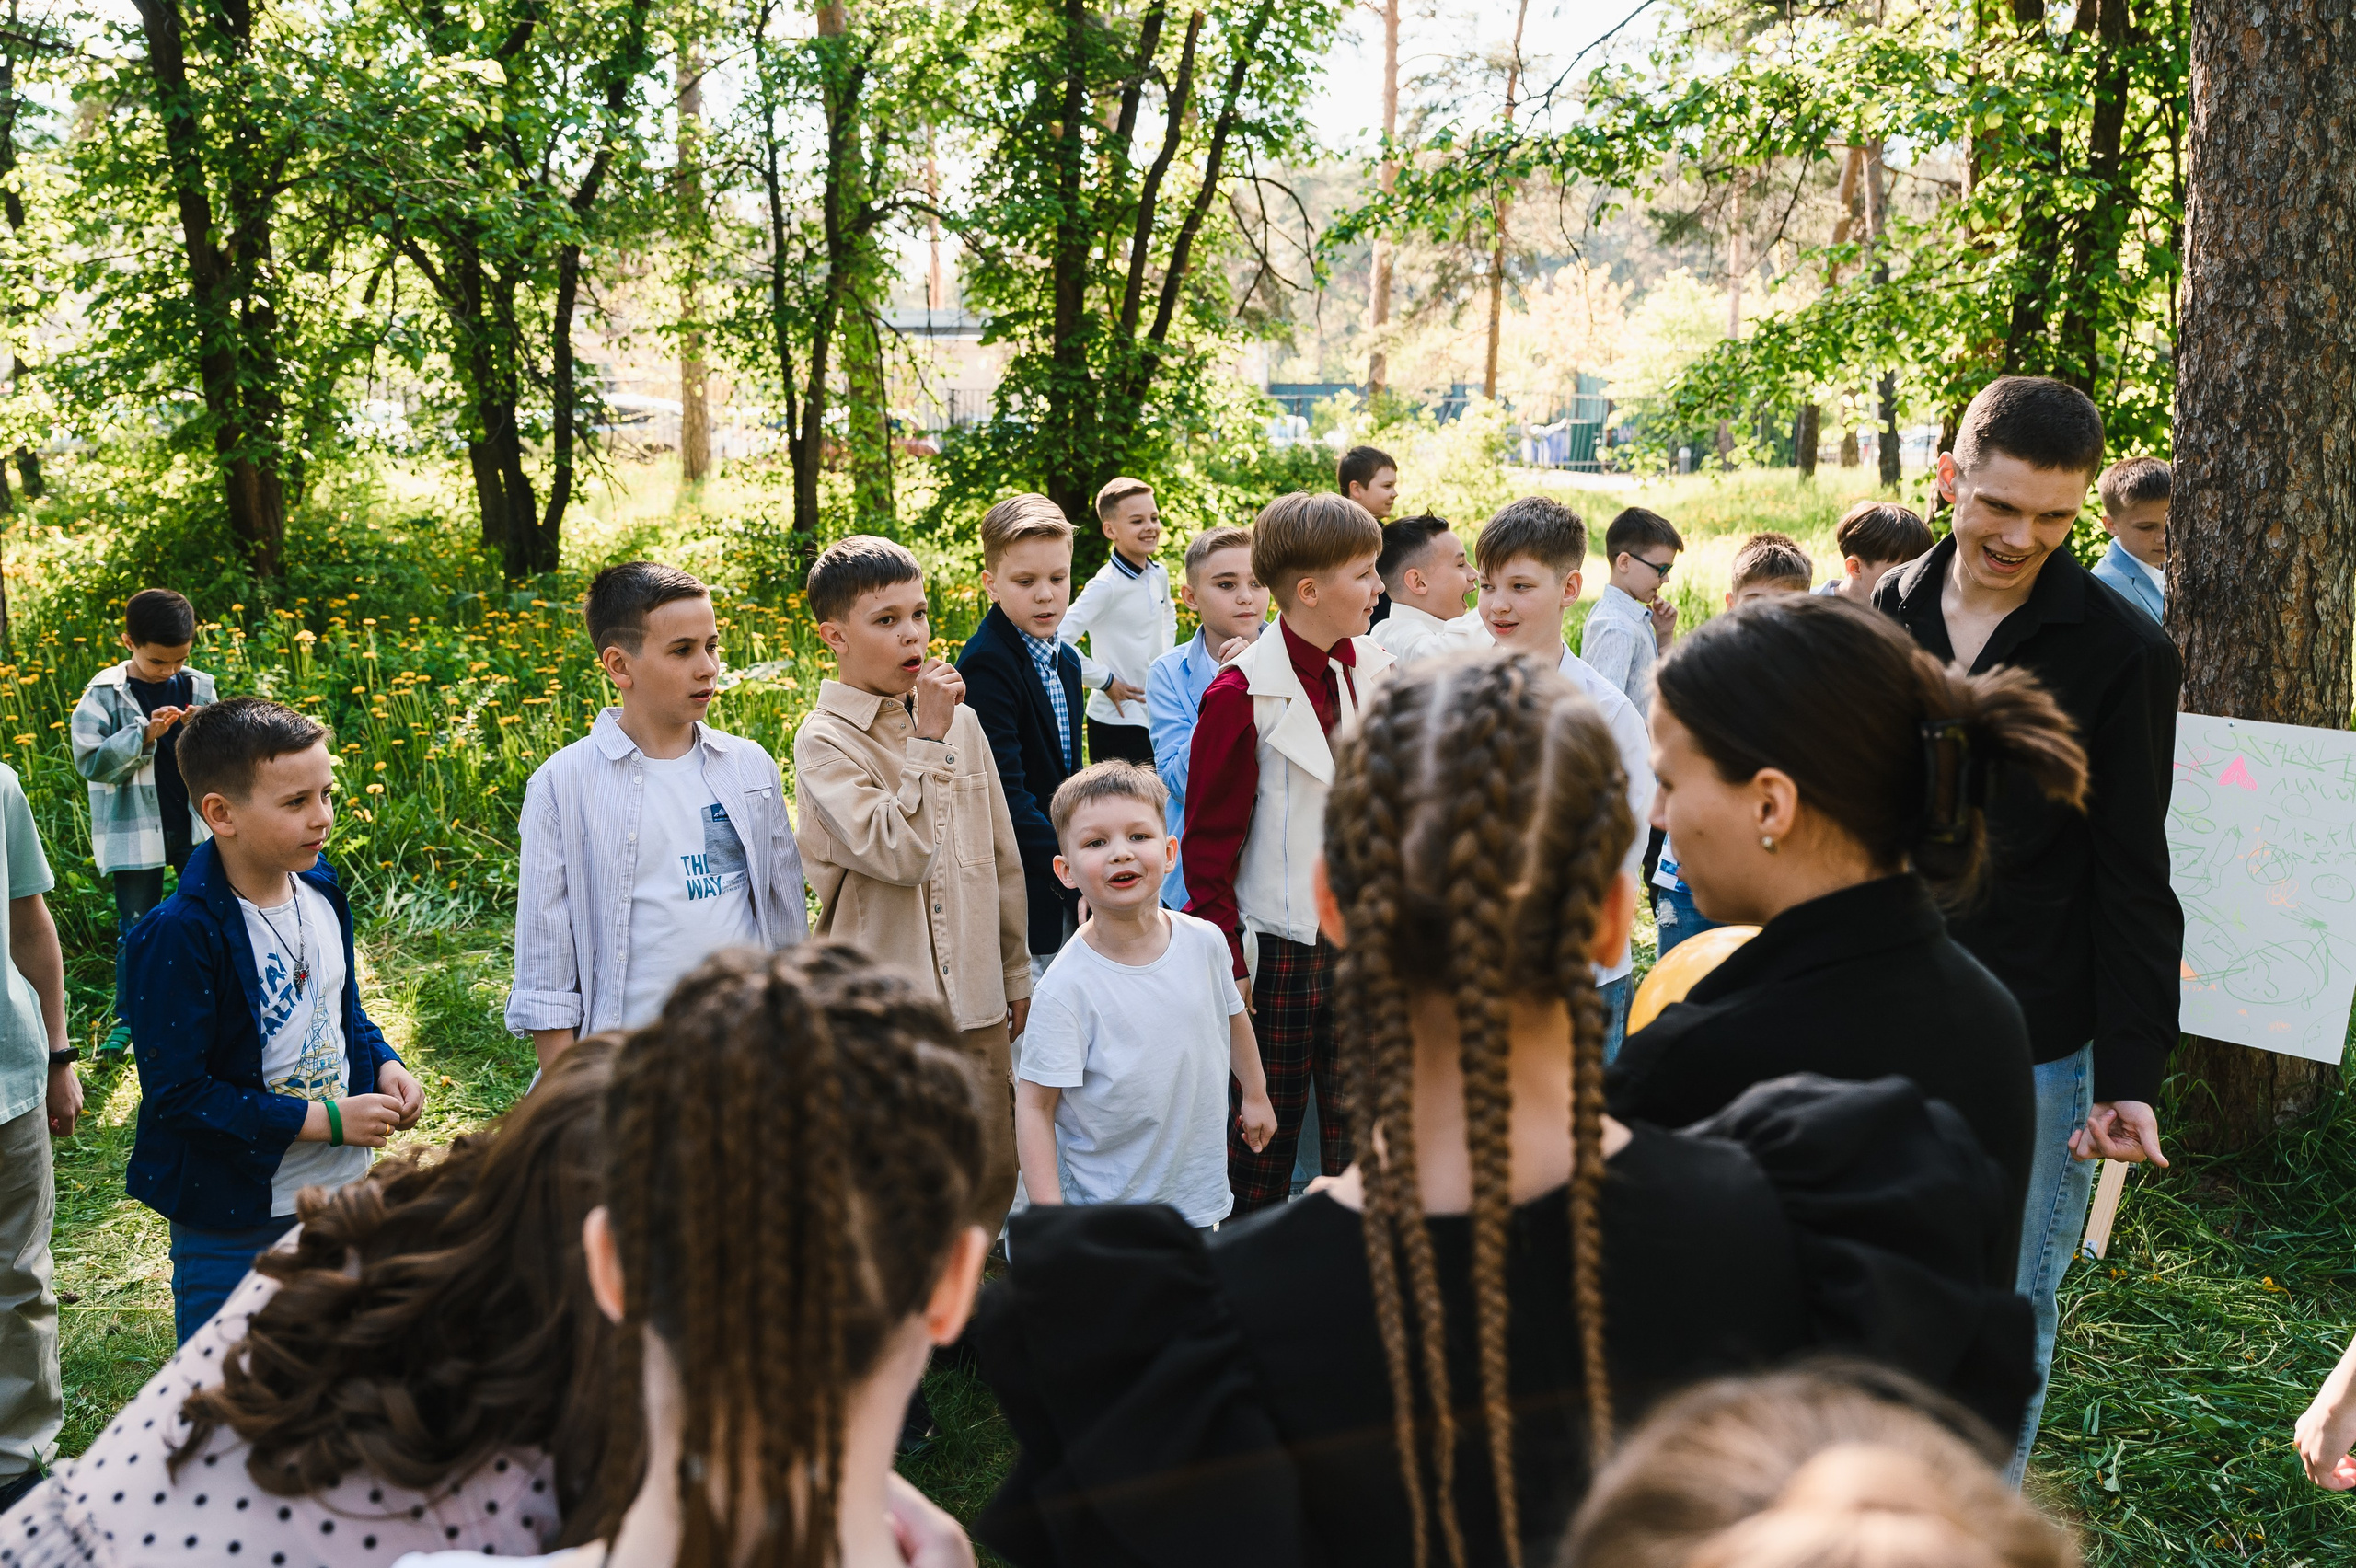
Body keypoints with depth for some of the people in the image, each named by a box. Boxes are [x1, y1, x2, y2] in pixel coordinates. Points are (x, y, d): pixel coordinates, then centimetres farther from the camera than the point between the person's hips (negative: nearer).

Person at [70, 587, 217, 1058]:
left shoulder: (199, 688, 3)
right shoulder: (105, 694, -6)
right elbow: (91, 762, -12)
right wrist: (144, 734, -23)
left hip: (195, 826, 3)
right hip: (134, 832, -2)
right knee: (136, 928, 4)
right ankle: (127, 1021, 18)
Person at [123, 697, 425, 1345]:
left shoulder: (319, 889, 0)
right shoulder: (178, 936, -23)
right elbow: (178, 1092, -22)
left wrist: (383, 1065, -4)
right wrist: (323, 1120, -21)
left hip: (342, 1191, 7)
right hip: (234, 1221, -7)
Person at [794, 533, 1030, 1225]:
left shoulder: (962, 722, 7)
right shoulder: (825, 740, -9)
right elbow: (897, 855, -21)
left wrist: (1015, 974, 18)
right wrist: (927, 741, -17)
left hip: (976, 1005, 5)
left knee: (993, 1175, 12)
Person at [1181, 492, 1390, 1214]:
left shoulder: (1379, 674, 3)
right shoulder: (1242, 694, -13)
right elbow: (1209, 842, -9)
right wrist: (1226, 962, -10)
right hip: (1282, 944, -4)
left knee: (1357, 1125, 13)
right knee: (1267, 1125, 10)